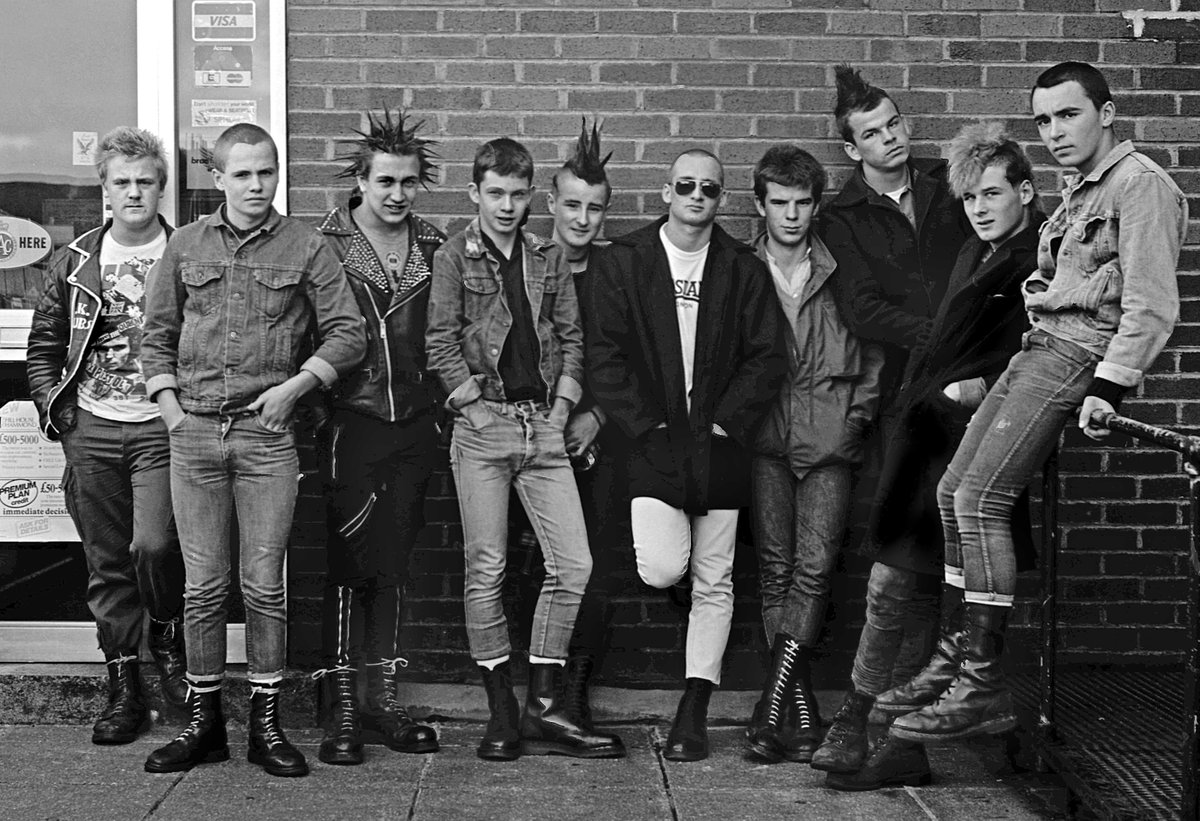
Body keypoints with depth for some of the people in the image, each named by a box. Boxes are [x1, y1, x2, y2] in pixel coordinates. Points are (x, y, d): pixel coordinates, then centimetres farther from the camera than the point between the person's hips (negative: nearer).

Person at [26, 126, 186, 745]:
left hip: (161, 424, -3)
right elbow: (43, 347, 16)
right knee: (107, 562, 7)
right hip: (91, 428, 3)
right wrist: (53, 408, 4)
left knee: (153, 544, -18)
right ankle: (123, 689, 16)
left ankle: (168, 638, 12)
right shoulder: (74, 263, 10)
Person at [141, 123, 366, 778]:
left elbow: (347, 333, 2)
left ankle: (265, 725, 11)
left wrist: (293, 386, -9)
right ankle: (204, 723, 14)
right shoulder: (186, 245, 9)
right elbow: (157, 334, 15)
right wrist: (170, 406, 4)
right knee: (203, 584, 4)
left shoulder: (305, 247, 3)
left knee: (264, 585, 1)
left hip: (267, 434, -2)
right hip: (193, 431, 2)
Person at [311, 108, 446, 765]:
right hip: (351, 422, -4)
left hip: (414, 423, 4)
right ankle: (341, 707, 4)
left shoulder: (434, 248, 9)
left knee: (393, 565, 9)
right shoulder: (326, 245, -3)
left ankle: (381, 700, 18)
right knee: (350, 563, -4)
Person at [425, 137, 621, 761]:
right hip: (483, 427, -3)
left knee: (573, 564, -4)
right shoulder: (453, 257, 3)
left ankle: (544, 706, 4)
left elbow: (571, 338, 13)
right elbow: (440, 342, -3)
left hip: (544, 428, 4)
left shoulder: (550, 259, 14)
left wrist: (562, 405, 2)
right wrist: (475, 404, -9)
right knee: (486, 568, -2)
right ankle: (502, 712, 6)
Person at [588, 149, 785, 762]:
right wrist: (645, 424, -9)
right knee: (662, 569, -18)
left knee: (714, 584, 4)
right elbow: (604, 355, -2)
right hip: (653, 438, -2)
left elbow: (767, 358, 4)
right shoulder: (622, 262, 4)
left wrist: (728, 422, -7)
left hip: (719, 442, 2)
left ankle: (693, 713, 13)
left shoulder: (745, 270, 8)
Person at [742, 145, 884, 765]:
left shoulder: (843, 275, 9)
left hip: (829, 437, 0)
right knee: (776, 566, -4)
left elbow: (874, 352, 15)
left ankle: (773, 703, -14)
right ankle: (801, 707, 0)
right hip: (765, 436, 0)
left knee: (814, 565, -13)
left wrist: (858, 413, 6)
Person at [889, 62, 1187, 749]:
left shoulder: (1141, 184, -8)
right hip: (1040, 353, 10)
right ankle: (966, 649, 13)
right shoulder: (1083, 191, 22)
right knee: (954, 491, 6)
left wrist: (1108, 386, -20)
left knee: (980, 498, -18)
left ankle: (985, 687, -15)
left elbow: (1152, 306, -16)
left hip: (1075, 358, -10)